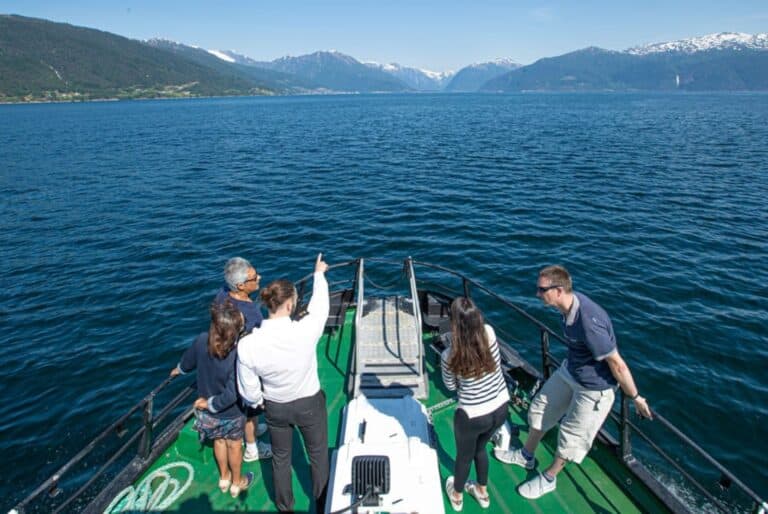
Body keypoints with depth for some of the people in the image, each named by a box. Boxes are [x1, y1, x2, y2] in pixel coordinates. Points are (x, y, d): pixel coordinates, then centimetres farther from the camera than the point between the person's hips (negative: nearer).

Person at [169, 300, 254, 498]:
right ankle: (237, 482, 48)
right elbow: (231, 395, -35)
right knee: (234, 445, 24)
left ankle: (224, 478, 53)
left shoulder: (202, 341, -26)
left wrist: (179, 369, 19)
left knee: (219, 441, 30)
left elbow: (188, 361, -4)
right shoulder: (236, 357, -38)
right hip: (231, 414, -4)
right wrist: (211, 404, -16)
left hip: (208, 413, 4)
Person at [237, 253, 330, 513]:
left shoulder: (247, 345, -26)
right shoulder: (305, 330, -32)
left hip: (276, 408, 2)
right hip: (310, 404, -1)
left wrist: (260, 403, 11)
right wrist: (319, 274, 9)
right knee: (319, 455, 25)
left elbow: (249, 393, -13)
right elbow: (320, 304, -10)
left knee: (280, 458, 28)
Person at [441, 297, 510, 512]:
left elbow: (451, 386, -5)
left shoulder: (449, 356, -26)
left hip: (472, 416, -4)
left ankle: (457, 496, 53)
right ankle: (482, 492, 55)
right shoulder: (489, 333, -20)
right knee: (480, 448, 32)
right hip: (501, 409, 4)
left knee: (464, 456, 26)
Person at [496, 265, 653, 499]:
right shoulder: (570, 301, -13)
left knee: (571, 436, 12)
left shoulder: (588, 322, -39)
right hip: (569, 371, 8)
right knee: (540, 408, 21)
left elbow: (617, 364, -26)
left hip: (593, 387, -8)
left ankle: (548, 479, 37)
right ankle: (526, 455, 46)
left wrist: (635, 397, -14)